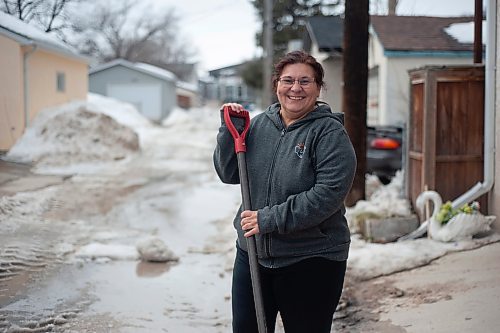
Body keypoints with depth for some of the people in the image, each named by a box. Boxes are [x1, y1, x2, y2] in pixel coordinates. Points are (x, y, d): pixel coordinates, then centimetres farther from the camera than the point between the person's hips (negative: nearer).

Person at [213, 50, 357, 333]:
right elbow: (229, 174, 9)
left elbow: (328, 193, -22)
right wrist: (231, 130, -4)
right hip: (252, 253, 6)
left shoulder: (329, 132, -12)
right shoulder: (259, 124, 6)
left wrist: (271, 219, -23)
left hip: (311, 261, -5)